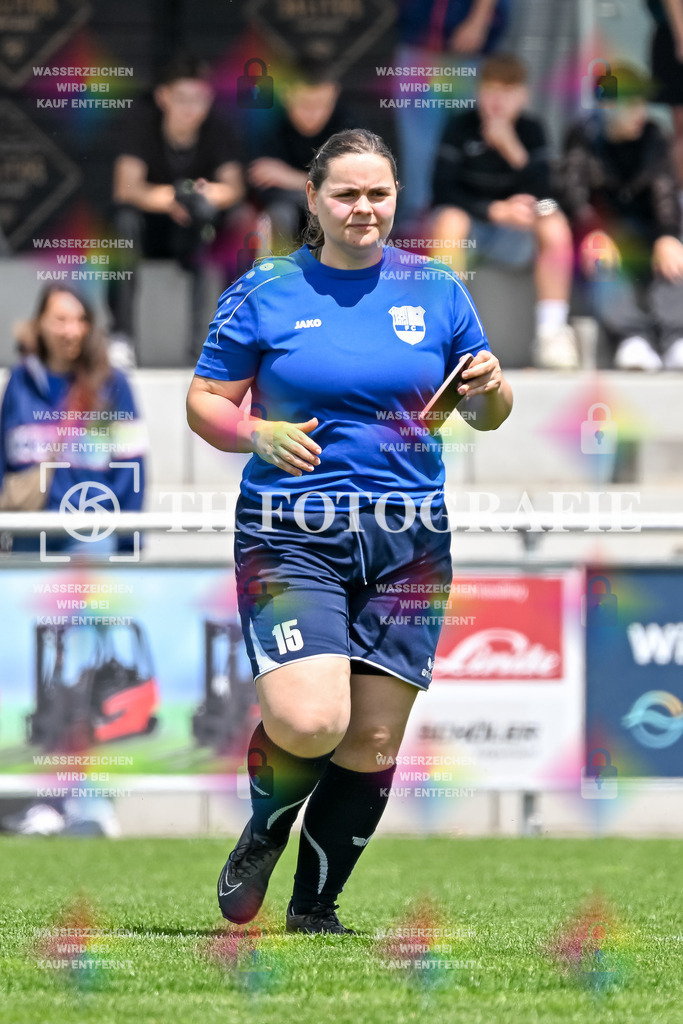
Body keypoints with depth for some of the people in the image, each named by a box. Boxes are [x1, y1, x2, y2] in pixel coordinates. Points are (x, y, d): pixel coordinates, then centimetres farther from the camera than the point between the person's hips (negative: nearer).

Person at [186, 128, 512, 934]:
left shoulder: (436, 291, 9)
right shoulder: (263, 292, 3)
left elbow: (489, 414, 16)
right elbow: (203, 403, 6)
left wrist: (488, 389, -8)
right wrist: (258, 434, -14)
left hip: (408, 542, 3)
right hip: (291, 538, -3)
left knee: (373, 742, 1)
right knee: (309, 723, -20)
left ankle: (315, 908, 19)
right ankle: (264, 835, 13)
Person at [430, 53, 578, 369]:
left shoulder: (530, 130, -4)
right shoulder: (461, 127, -9)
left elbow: (541, 196, -13)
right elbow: (443, 191, -15)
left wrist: (513, 149, -26)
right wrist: (495, 210, -26)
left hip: (512, 236, 2)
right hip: (469, 218, -2)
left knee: (555, 225, -27)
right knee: (450, 220, -36)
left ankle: (551, 332, -24)